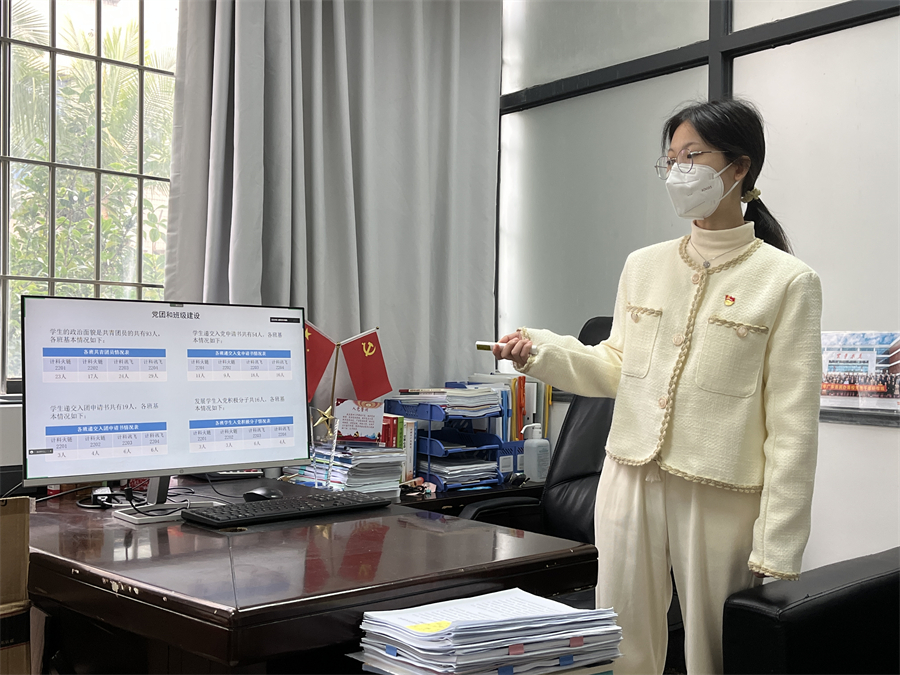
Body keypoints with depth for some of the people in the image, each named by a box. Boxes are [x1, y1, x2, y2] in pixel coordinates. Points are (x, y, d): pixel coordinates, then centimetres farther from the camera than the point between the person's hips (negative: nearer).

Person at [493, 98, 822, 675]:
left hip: (720, 499, -4)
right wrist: (541, 351, -2)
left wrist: (777, 552, -11)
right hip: (631, 482, 4)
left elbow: (792, 425, -9)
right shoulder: (644, 266, 9)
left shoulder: (787, 281, -6)